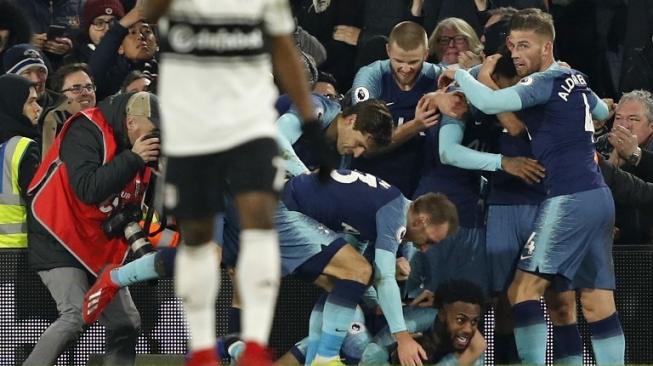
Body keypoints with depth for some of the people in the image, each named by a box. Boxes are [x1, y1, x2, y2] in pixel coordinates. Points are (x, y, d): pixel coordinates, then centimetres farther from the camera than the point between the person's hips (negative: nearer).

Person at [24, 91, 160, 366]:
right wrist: (133, 159, -27)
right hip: (58, 240, -9)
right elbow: (87, 189, -29)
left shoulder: (136, 148, 7)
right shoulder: (86, 132, -18)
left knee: (127, 323, 5)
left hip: (101, 247, 9)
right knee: (75, 317, -23)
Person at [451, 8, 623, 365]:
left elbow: (489, 103, -22)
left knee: (524, 291, -9)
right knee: (598, 304, 6)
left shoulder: (546, 82, -9)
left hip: (570, 199, -9)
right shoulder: (574, 78, 16)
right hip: (598, 196, 9)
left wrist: (459, 74, -6)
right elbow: (603, 112, 37)